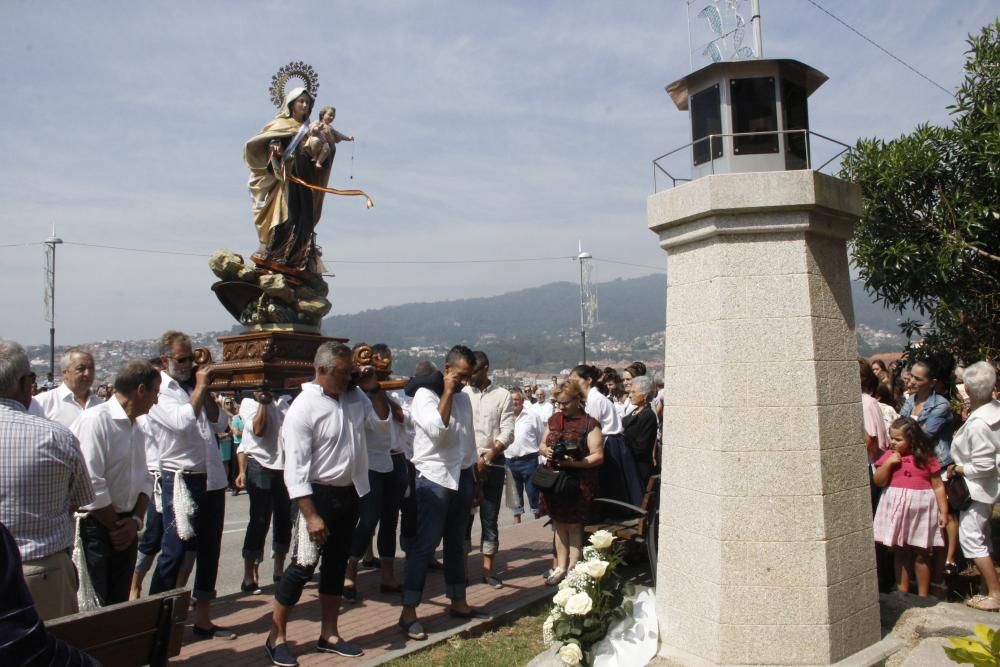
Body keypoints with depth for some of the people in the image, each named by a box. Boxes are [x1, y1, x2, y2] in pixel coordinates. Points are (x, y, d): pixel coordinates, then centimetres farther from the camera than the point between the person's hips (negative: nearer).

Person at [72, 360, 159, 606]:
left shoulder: (137, 427, 10)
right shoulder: (95, 420, -17)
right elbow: (91, 486, -21)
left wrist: (135, 521, -3)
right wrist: (116, 527, -10)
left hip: (126, 530, 8)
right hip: (95, 528, -8)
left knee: (119, 603, 15)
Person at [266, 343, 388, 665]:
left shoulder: (354, 396, 0)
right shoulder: (304, 408, -18)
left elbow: (382, 420, 15)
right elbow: (296, 469, -20)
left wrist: (373, 389, -1)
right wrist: (311, 515, -23)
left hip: (350, 493, 7)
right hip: (319, 494, -6)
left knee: (336, 565, 15)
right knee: (304, 565, -1)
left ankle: (329, 634, 28)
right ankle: (276, 636, 17)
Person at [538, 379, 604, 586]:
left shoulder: (589, 423, -9)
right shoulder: (554, 420, 10)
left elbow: (598, 456, -13)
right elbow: (542, 445, 18)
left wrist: (575, 462, -26)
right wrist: (545, 451, -5)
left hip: (578, 482, -6)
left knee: (574, 527, 4)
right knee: (559, 525, 13)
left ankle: (572, 570, 16)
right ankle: (561, 567, 25)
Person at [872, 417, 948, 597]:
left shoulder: (926, 457, -5)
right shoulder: (889, 456, 2)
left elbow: (938, 486, -2)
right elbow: (879, 481, -2)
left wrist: (943, 511, -4)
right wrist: (888, 463, -13)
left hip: (920, 510, -2)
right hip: (896, 510, 2)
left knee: (921, 555, 8)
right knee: (900, 554, 11)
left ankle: (923, 596, 21)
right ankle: (902, 594, 20)